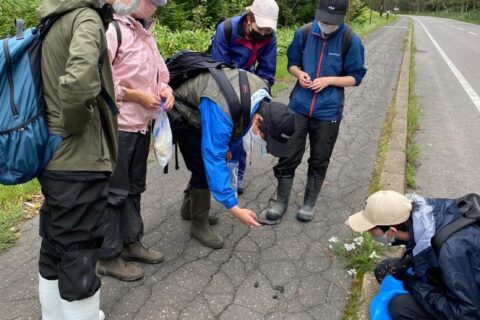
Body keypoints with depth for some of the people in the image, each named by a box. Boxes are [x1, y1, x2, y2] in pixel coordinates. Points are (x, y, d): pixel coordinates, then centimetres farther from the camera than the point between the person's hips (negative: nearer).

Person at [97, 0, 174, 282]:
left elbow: (158, 69, 21)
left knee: (134, 187, 19)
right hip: (116, 127, -9)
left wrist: (164, 88, 0)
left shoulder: (146, 32, 11)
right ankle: (109, 257, 20)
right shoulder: (112, 29, -17)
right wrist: (136, 96, -16)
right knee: (113, 192, 4)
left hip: (141, 124, 9)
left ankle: (131, 242, 36)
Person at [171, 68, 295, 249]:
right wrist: (235, 209, -42)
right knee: (204, 166, -12)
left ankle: (190, 206, 32)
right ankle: (199, 224, 6)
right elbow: (214, 159, -42)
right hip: (181, 110, -7)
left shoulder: (262, 93, -17)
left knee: (207, 159, 10)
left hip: (200, 110, 8)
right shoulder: (222, 113, -43)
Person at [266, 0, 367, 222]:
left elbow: (355, 77, -2)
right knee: (288, 155, 4)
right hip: (299, 106, 2)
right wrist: (299, 73, -13)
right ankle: (281, 201, 22)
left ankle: (309, 203, 29)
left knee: (319, 160, 11)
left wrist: (328, 80, -17)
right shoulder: (304, 33, -3)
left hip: (329, 111, -1)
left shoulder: (351, 41, -8)